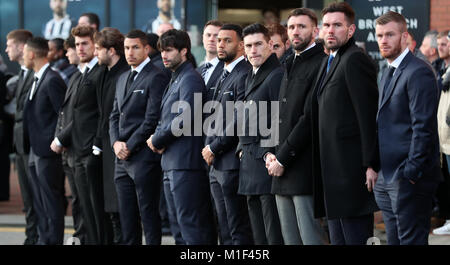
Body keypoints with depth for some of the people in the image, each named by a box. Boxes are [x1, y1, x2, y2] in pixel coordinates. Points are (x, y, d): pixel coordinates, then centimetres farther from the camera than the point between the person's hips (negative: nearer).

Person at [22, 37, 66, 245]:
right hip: (36, 150, 10)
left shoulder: (52, 80, -15)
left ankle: (53, 240, -2)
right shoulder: (37, 79, 15)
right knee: (39, 202, 14)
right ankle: (43, 239, 20)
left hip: (47, 150, -10)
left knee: (51, 202, -5)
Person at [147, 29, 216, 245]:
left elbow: (185, 118, -21)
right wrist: (158, 139, 2)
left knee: (190, 222, -11)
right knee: (176, 219, 12)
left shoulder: (190, 79, -11)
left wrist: (157, 139, -9)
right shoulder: (174, 80, 20)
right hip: (171, 162, 10)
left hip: (185, 163, -10)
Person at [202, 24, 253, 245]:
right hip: (216, 165, 10)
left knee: (239, 230, -7)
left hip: (232, 164, -10)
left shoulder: (244, 75, -13)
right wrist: (208, 147, 10)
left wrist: (214, 148, -12)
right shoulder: (223, 76, 19)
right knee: (225, 229, 12)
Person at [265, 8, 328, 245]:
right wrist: (271, 153, 7)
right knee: (290, 239, 10)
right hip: (282, 172, 9)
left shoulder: (320, 64, -10)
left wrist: (282, 159, -13)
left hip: (304, 169, -9)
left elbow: (310, 118, -16)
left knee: (312, 238, -9)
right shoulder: (290, 65, 20)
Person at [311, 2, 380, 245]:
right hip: (333, 173, 10)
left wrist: (371, 165, -20)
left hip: (351, 170, -10)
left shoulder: (355, 60, -11)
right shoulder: (328, 61, 19)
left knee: (357, 238, -9)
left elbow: (369, 116, -17)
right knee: (338, 239, 11)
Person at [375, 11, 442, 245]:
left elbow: (423, 127, -18)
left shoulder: (418, 72, -13)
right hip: (386, 177, 10)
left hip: (408, 180, -10)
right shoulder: (389, 74, 18)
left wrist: (411, 173, -20)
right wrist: (377, 169, 16)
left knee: (411, 240, -8)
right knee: (394, 240, 12)